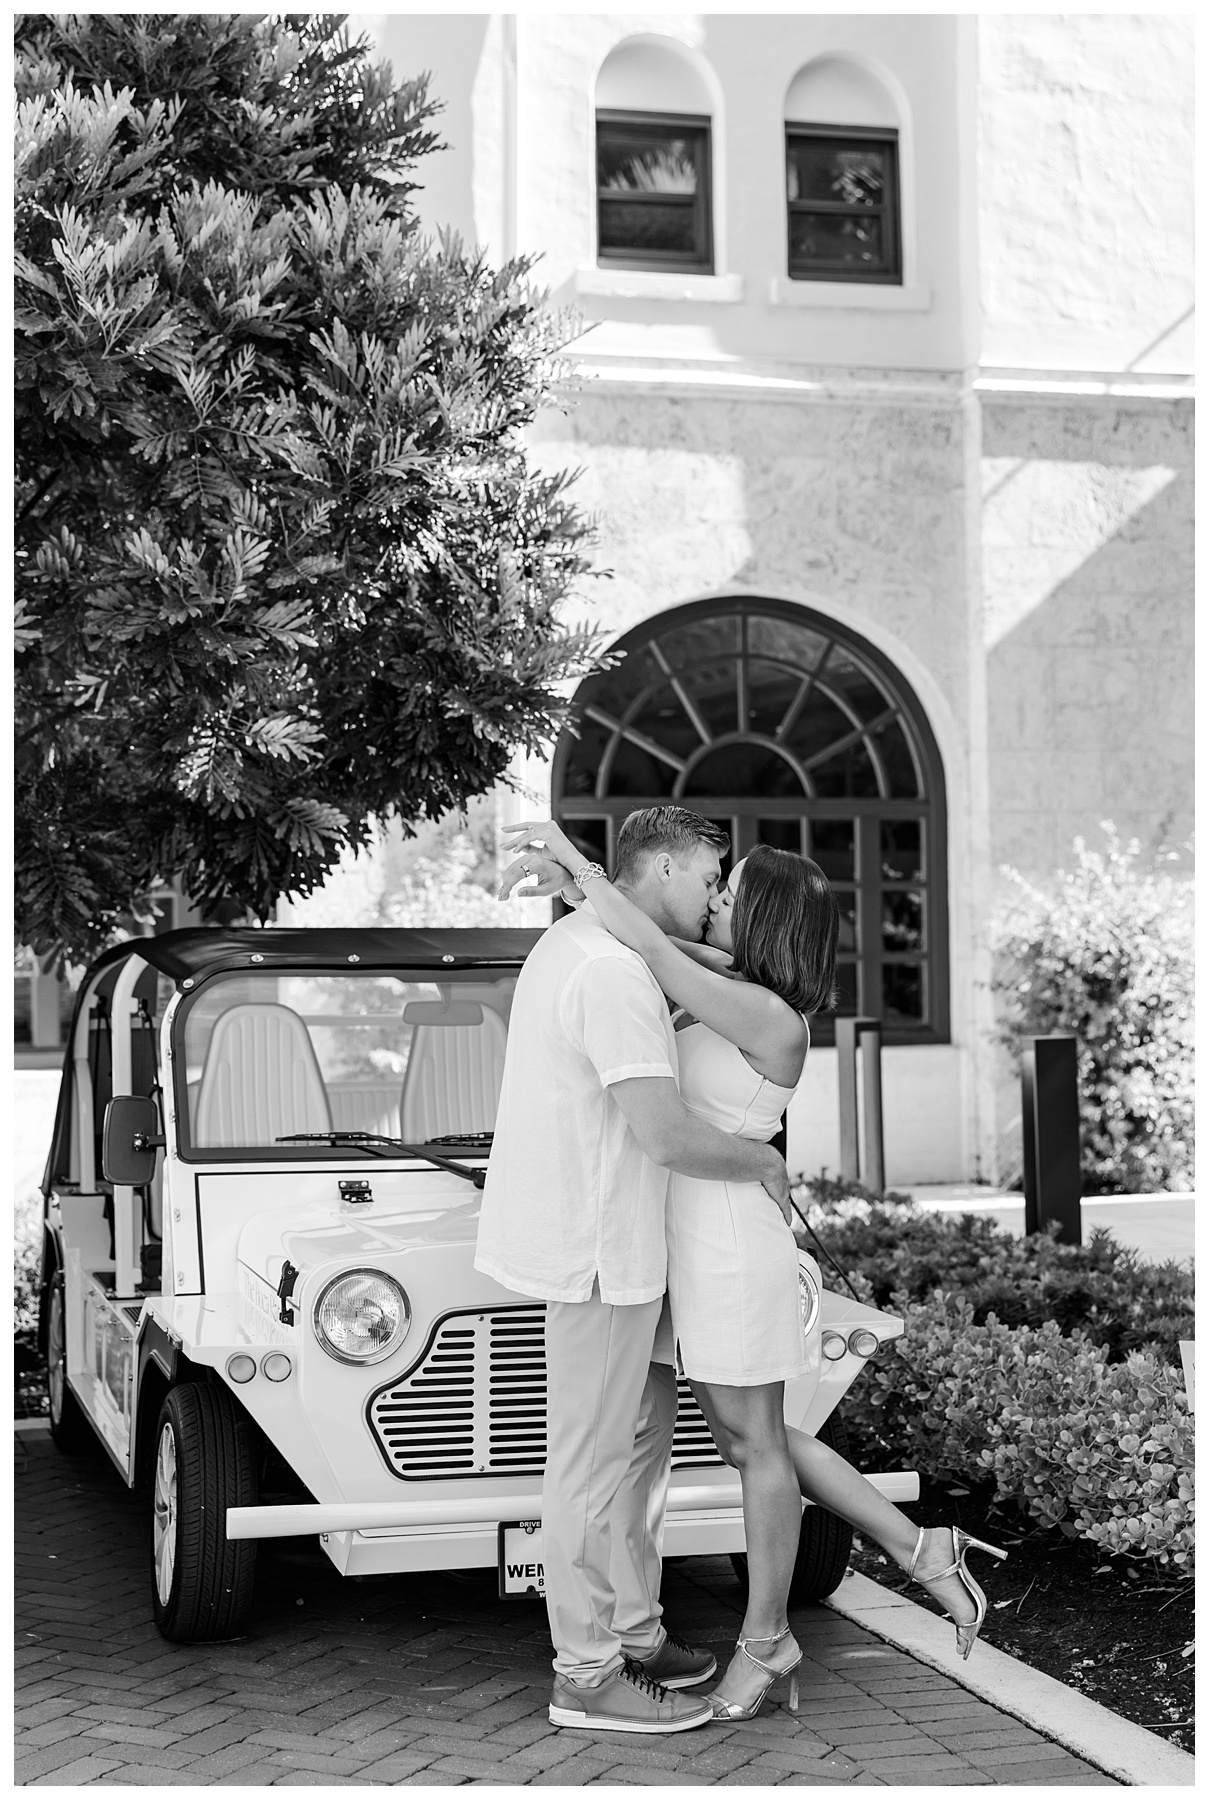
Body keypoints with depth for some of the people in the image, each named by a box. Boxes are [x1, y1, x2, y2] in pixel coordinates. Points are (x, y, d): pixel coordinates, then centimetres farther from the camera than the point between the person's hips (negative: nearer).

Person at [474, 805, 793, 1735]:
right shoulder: (615, 975, -22)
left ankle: (633, 1633, 29)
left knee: (646, 1423, 19)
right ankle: (588, 1677, 9)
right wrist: (762, 1159, -11)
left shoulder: (569, 941, 12)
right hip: (596, 1249, -11)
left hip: (596, 1235, 11)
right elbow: (668, 1138, -27)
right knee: (595, 1459, -2)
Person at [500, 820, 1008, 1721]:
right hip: (702, 1238, 10)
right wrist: (570, 872, -2)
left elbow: (649, 946, -26)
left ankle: (766, 1639, 21)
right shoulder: (744, 985, 6)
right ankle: (924, 1550, 23)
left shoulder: (769, 1019, -20)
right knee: (749, 1437, 17)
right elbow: (664, 936, 15)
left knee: (756, 1443, 5)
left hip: (734, 1241, -10)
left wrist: (574, 856, -15)